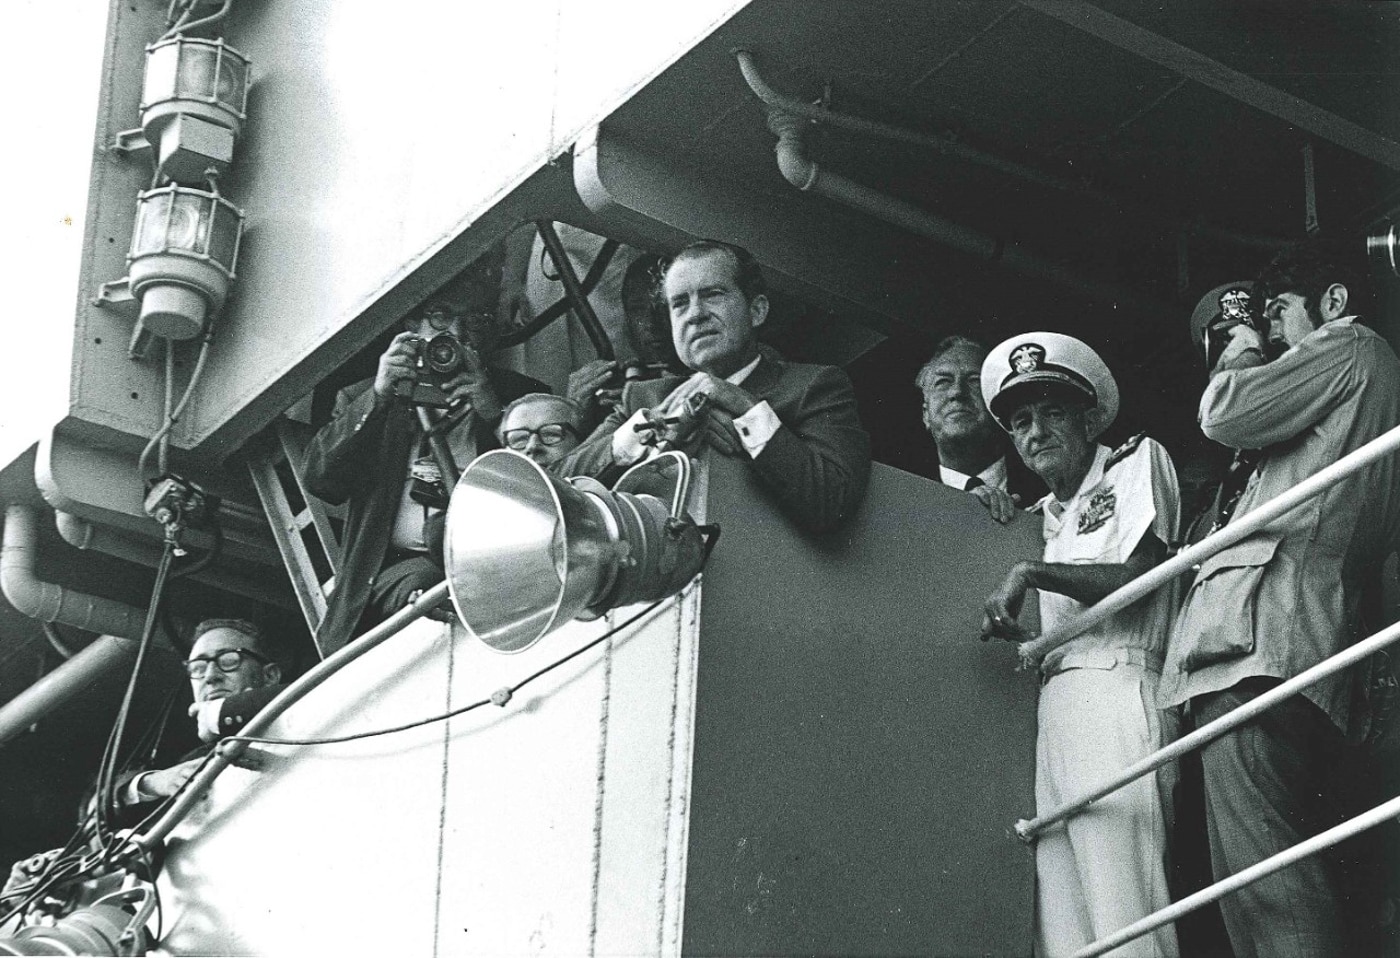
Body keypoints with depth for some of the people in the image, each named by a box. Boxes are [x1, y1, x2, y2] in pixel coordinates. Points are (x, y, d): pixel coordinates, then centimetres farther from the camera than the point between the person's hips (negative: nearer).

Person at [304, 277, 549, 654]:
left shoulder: (521, 396, 19)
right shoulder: (363, 398, 22)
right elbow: (320, 480, 5)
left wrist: (492, 412, -6)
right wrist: (378, 396, -3)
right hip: (396, 565, 0)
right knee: (422, 583, -36)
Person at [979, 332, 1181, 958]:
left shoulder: (1138, 461, 10)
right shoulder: (1049, 514, 29)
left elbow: (1135, 579, -4)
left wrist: (1030, 575, -7)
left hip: (1116, 690, -7)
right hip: (1058, 702, 7)